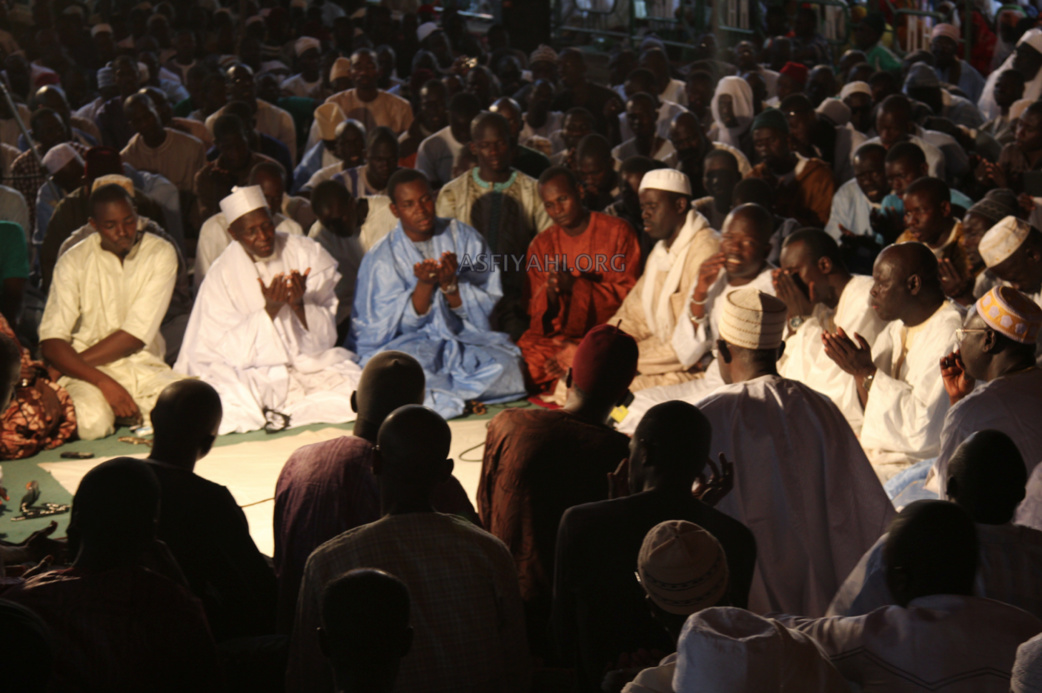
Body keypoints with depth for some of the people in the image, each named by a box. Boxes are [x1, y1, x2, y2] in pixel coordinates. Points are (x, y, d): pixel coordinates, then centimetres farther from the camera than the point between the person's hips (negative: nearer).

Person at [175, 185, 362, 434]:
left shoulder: (307, 253, 1)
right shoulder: (221, 275, -3)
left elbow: (326, 335, -1)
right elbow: (229, 351, -9)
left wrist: (299, 304, -22)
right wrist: (270, 309, -21)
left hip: (311, 363, 3)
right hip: (254, 373, -3)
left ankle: (267, 415, -14)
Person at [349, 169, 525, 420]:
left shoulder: (466, 238, 4)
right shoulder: (380, 258, -1)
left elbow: (487, 306, 0)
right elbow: (391, 327, -7)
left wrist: (450, 284, -19)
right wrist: (424, 285, -21)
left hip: (464, 339, 2)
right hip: (407, 344, -2)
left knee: (504, 366, -29)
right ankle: (463, 398, -16)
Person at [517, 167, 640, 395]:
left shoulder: (618, 231, 2)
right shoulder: (541, 244, 14)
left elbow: (628, 293, -5)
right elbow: (533, 308, 11)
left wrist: (575, 286, -15)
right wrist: (551, 292, -13)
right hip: (558, 332, 4)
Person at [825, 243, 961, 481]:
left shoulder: (948, 334, -16)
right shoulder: (896, 329, 13)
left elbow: (923, 429, -24)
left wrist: (868, 373, -18)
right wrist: (858, 370, -3)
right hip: (877, 457, 9)